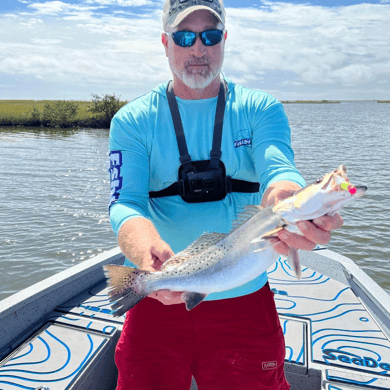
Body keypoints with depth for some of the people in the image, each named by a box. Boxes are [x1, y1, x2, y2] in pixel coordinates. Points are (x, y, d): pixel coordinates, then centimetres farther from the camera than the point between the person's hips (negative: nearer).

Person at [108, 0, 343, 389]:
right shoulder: (133, 120, -2)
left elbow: (276, 172, -19)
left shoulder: (261, 110, -1)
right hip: (159, 298, 0)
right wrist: (148, 251, -37)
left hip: (244, 300, 1)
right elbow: (125, 204, -14)